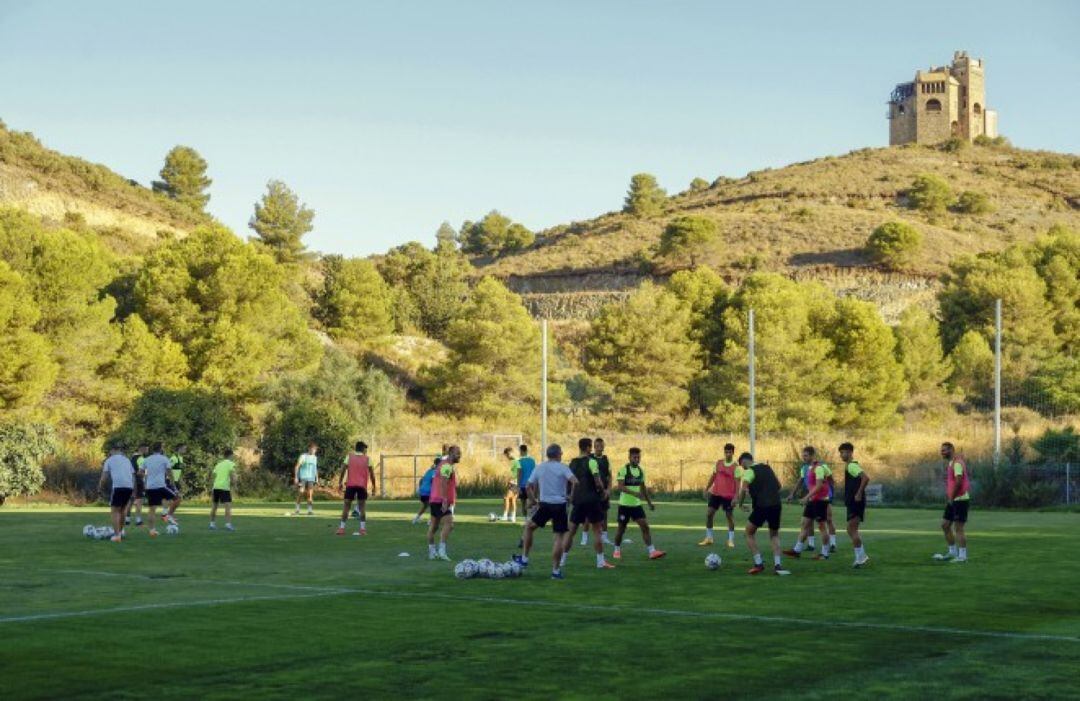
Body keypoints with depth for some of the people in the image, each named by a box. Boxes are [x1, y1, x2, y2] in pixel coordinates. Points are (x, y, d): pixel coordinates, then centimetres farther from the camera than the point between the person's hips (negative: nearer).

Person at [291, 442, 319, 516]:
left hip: (311, 479, 4)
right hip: (302, 478, -4)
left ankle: (310, 510, 1)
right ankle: (297, 510, 2)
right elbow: (297, 467, -4)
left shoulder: (315, 458, 12)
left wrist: (317, 479, 15)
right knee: (300, 493, -6)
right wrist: (296, 477, -11)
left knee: (310, 494, -1)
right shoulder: (303, 456, -4)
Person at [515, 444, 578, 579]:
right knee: (559, 536, 3)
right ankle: (556, 570, 2)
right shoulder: (562, 468, -3)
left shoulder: (539, 468, 7)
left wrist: (533, 501, 20)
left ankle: (524, 558, 26)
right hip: (560, 505, -3)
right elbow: (574, 481, -18)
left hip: (545, 504, 3)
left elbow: (529, 486, 8)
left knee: (529, 526, 25)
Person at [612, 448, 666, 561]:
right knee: (621, 528, 6)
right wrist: (635, 493, -34)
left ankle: (652, 551, -11)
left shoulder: (641, 470, 8)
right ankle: (617, 550, 24)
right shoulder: (623, 470, -12)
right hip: (625, 504, -5)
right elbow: (620, 487, -22)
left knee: (645, 526, -6)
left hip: (637, 504, 5)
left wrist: (649, 502, 16)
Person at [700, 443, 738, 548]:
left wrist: (736, 497, -19)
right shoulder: (719, 463, 6)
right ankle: (709, 538, 13)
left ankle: (731, 540, 10)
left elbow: (737, 482, -12)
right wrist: (707, 489, 14)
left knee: (730, 516, 0)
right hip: (716, 493, 5)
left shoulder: (736, 466, -8)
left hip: (728, 495, -5)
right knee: (709, 514, 2)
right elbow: (713, 476, 15)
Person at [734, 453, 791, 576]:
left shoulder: (749, 471, -2)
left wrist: (740, 504, -2)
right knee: (774, 535, 21)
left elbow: (743, 489, -15)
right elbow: (778, 485, 22)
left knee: (749, 533, 13)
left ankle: (758, 563, 3)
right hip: (776, 505, 6)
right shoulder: (767, 467, 18)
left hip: (761, 506, -6)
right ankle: (777, 565, 3)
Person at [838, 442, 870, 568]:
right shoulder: (850, 466, 16)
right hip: (852, 502, 10)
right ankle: (861, 556, 18)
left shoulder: (852, 466, -15)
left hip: (856, 502, -10)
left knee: (851, 529, -10)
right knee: (853, 530, 14)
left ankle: (860, 556, -7)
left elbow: (866, 478, -28)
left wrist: (859, 494, -24)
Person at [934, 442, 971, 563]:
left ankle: (962, 556, -2)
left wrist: (951, 497, -18)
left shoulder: (957, 462, -15)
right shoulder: (950, 463, 16)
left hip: (960, 499, -10)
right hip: (953, 500, 10)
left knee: (958, 528, -7)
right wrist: (948, 498, 15)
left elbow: (958, 481, -25)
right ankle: (952, 552, 19)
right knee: (945, 525, 12)